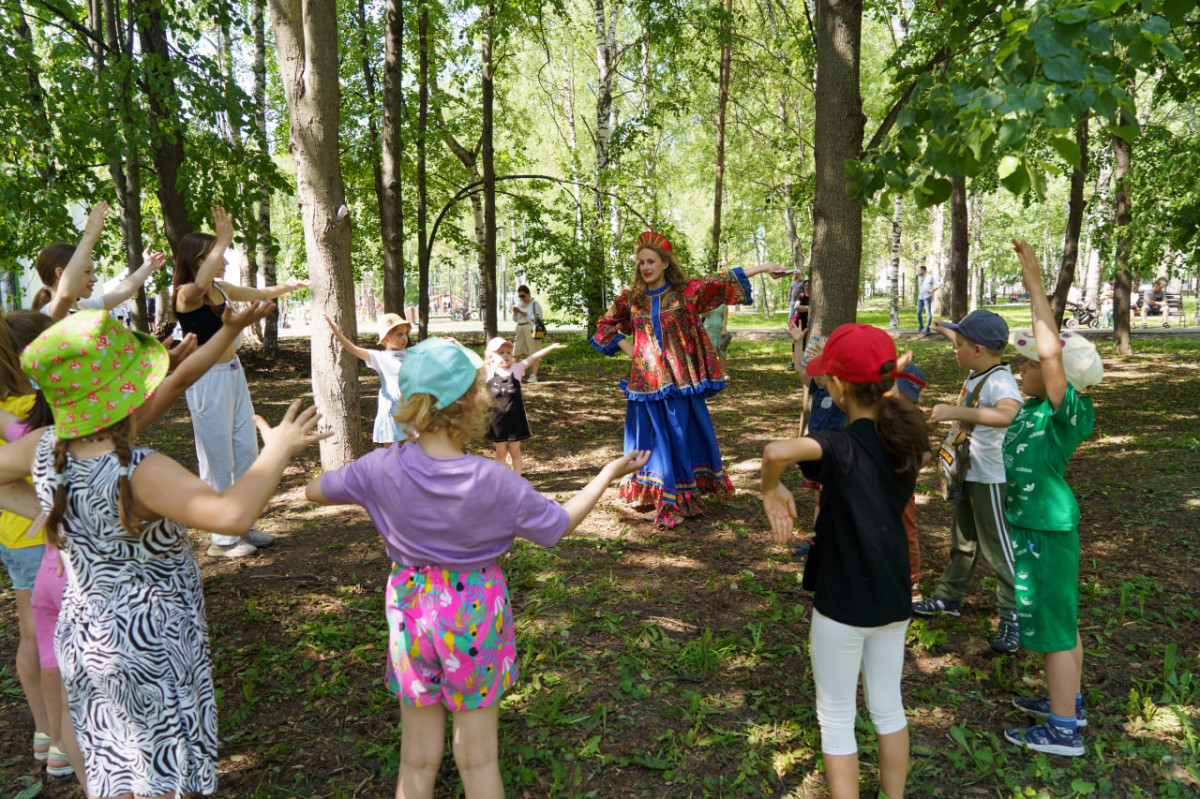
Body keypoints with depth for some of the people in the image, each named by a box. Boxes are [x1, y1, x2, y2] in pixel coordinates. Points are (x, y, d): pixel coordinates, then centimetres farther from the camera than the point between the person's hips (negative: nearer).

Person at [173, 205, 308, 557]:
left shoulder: (220, 288, 9)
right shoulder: (186, 294, -14)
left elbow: (258, 294, 28)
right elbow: (200, 283, -39)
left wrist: (290, 286, 42)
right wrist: (224, 239, -34)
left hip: (234, 373, 9)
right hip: (208, 380, -9)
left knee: (247, 452, 14)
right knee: (218, 461, -1)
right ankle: (221, 539, 11)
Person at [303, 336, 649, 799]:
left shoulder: (383, 469, -17)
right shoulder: (495, 482, -21)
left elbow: (314, 491, 1)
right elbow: (559, 525, -5)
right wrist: (610, 473, 6)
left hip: (412, 611, 2)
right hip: (475, 614, -2)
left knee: (418, 761, 20)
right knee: (478, 760, 16)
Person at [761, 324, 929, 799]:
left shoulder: (841, 448, -22)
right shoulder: (905, 438, -2)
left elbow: (777, 451, -42)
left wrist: (771, 490, -26)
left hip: (842, 603, -6)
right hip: (893, 598, 7)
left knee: (837, 719, 10)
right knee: (888, 707, 22)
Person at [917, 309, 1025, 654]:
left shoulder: (1000, 381, -27)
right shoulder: (977, 370, 1)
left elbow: (1007, 414, -49)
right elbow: (969, 345, 26)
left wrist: (957, 411, -53)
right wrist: (945, 329, 39)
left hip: (991, 479, -9)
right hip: (968, 473, 10)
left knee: (998, 548, 0)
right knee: (963, 542, 22)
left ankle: (1013, 619, 12)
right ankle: (948, 598, 38)